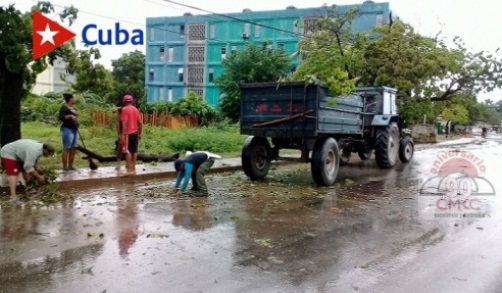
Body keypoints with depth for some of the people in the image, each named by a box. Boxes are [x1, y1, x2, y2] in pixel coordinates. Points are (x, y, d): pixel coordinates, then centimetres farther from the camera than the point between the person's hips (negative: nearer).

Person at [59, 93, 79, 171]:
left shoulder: (72, 108, 18)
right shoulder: (64, 107, -8)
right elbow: (61, 117, -19)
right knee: (67, 148, -9)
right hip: (67, 130, -9)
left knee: (73, 149, 8)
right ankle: (65, 167, -7)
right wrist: (70, 116, -30)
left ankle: (70, 166, 13)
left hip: (74, 130, 9)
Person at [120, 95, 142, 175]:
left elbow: (124, 123, -16)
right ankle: (133, 169, 14)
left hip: (128, 133, -6)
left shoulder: (124, 109, -8)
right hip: (135, 133, 6)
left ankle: (129, 170, -4)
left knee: (128, 151, -3)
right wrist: (139, 133, 16)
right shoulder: (136, 109, 10)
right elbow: (140, 123, 10)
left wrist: (123, 134, -17)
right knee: (134, 151, 9)